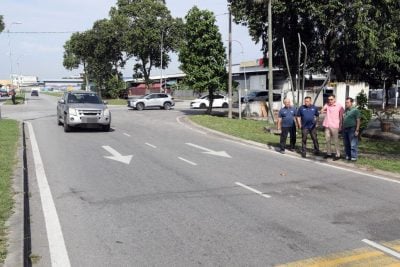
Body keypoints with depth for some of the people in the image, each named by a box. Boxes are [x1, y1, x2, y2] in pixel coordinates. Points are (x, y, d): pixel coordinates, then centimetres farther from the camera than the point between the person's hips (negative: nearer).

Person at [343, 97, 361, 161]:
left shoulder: (355, 110, -6)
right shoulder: (345, 110, 15)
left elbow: (358, 120, -9)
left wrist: (357, 130, -14)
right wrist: (342, 128, 14)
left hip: (352, 129, -7)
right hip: (345, 129, 7)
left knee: (353, 144, -6)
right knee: (346, 144, 12)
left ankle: (354, 157, -3)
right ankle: (348, 155, 21)